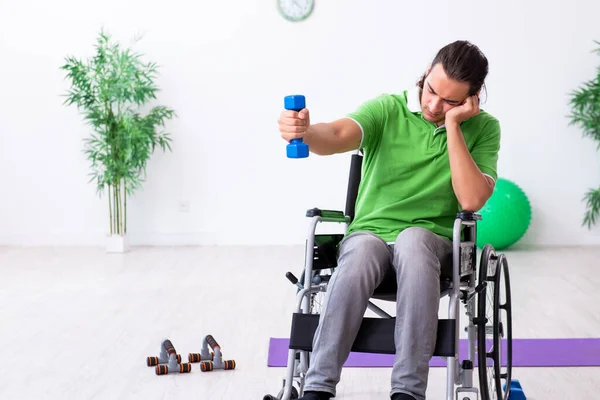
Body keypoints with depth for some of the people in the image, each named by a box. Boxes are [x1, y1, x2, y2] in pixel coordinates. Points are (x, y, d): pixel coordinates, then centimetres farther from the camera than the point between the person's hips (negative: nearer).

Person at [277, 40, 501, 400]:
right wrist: (305, 132, -45)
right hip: (370, 231, 0)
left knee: (412, 239, -36)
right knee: (357, 262, -35)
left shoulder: (484, 128, 1)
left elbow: (472, 199, -14)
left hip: (432, 239, 0)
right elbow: (338, 135, -22)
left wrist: (452, 124, -15)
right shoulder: (387, 109, -2)